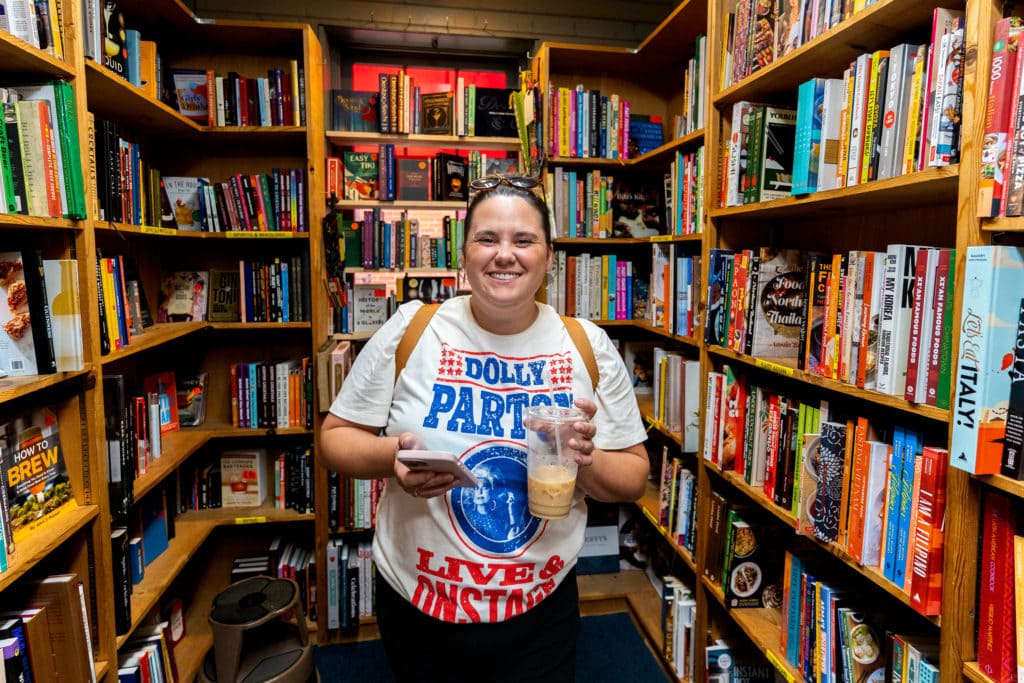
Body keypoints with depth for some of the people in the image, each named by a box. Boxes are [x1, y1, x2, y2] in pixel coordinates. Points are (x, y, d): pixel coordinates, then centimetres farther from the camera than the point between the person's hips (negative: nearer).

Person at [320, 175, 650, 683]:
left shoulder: (590, 347, -7)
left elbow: (634, 477, -1)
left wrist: (590, 464, -22)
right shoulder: (410, 331, -11)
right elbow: (335, 436, -3)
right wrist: (391, 456, -23)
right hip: (416, 608, 0)